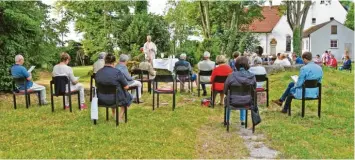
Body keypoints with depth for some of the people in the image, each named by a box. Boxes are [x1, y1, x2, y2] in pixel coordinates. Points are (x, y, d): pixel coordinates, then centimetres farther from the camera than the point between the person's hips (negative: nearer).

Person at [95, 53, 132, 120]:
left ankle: (114, 114, 47)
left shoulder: (98, 73, -7)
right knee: (128, 96, 27)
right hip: (115, 99, -5)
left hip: (102, 99, 5)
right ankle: (120, 117, 28)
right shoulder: (117, 72, -21)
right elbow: (126, 87, -14)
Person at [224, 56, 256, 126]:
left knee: (226, 99, 34)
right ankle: (242, 120, 45)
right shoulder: (252, 76, -13)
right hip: (247, 102, 2)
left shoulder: (231, 76, -18)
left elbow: (225, 91, -7)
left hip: (234, 101, -2)